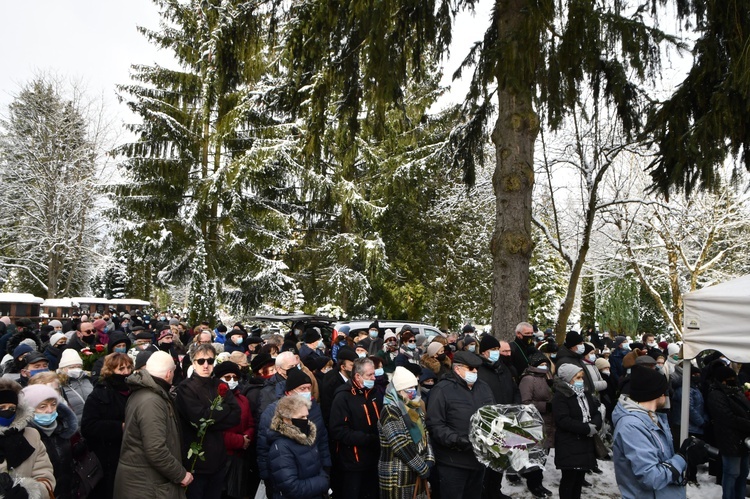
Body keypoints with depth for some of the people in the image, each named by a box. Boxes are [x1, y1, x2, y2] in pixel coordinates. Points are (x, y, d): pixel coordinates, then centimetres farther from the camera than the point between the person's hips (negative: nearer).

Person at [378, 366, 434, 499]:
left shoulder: (414, 408, 11)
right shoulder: (390, 412, -15)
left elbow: (424, 435, 14)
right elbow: (402, 446, -20)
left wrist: (429, 460, -1)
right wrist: (423, 468, -14)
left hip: (417, 472, 8)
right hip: (398, 477, -7)